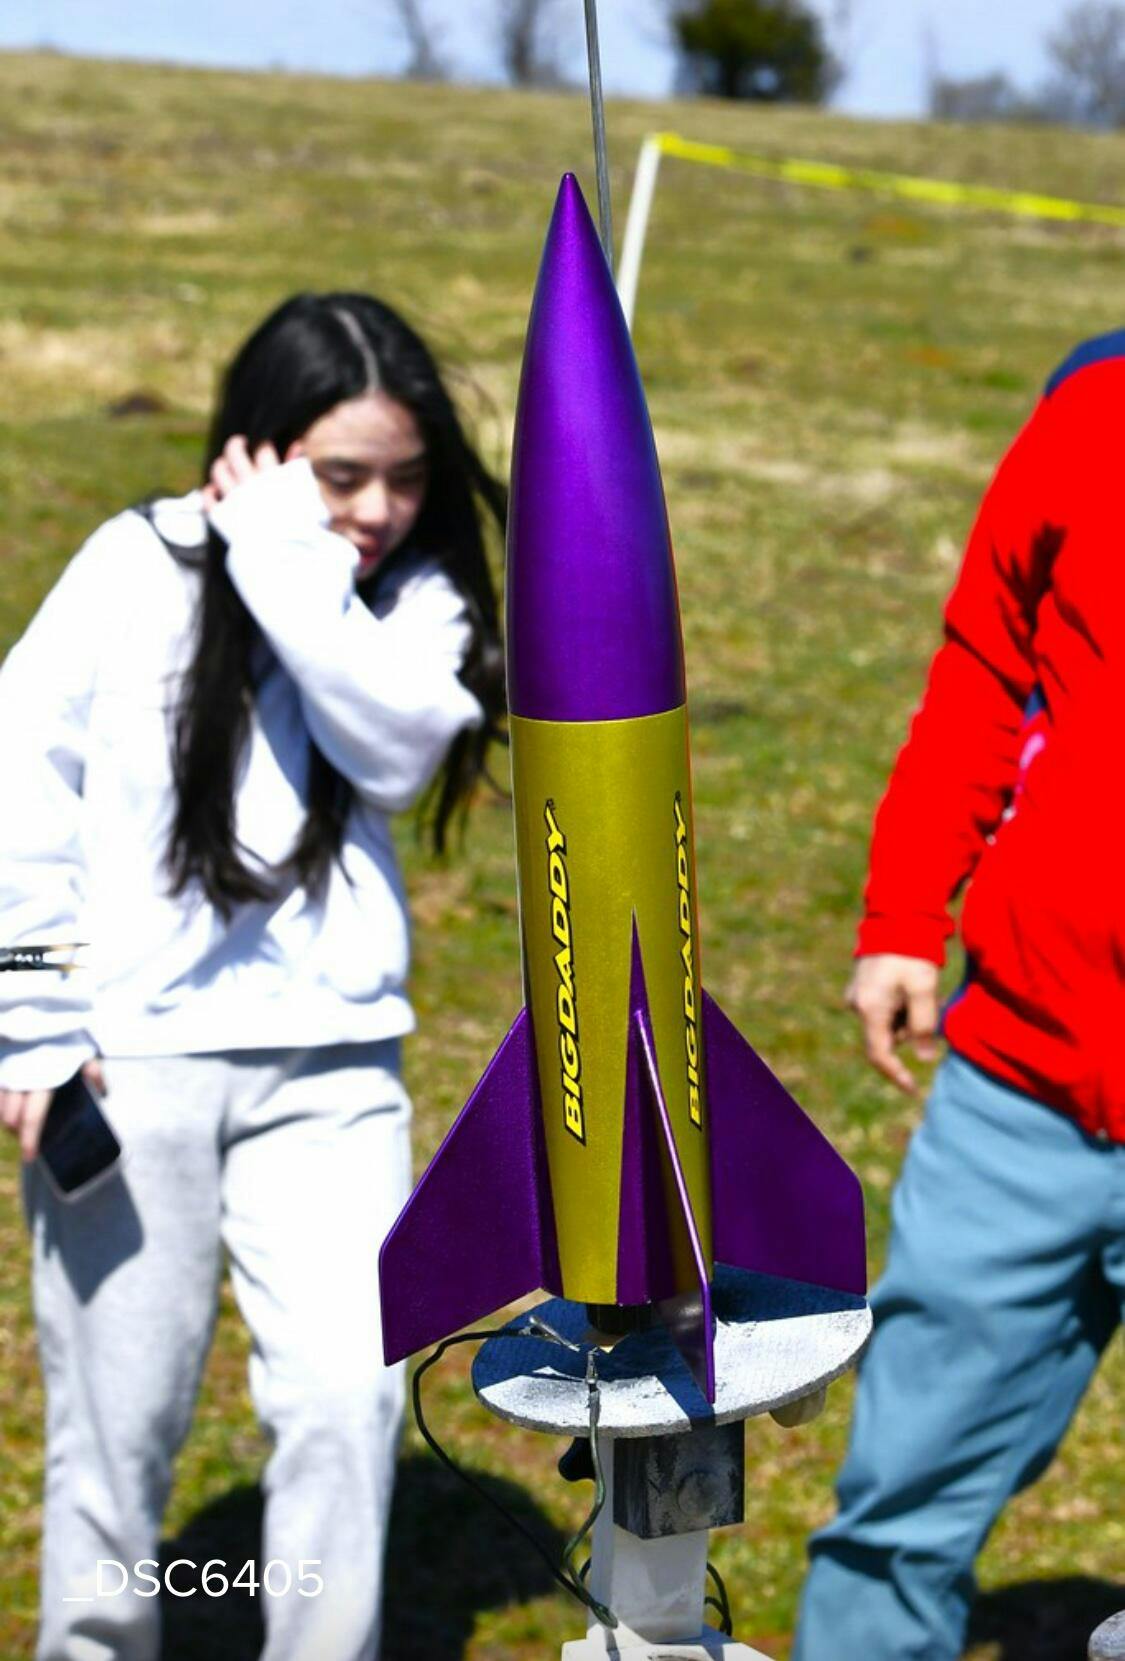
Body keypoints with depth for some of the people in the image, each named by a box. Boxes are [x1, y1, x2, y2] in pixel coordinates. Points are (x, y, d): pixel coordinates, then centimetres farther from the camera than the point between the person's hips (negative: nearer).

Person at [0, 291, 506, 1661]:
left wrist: (292, 565, -20)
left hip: (328, 1058, 2)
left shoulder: (416, 596, 3)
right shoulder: (141, 572, -3)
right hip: (128, 1058, -1)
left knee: (348, 1393, -6)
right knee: (118, 1416, 8)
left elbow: (397, 745, -17)